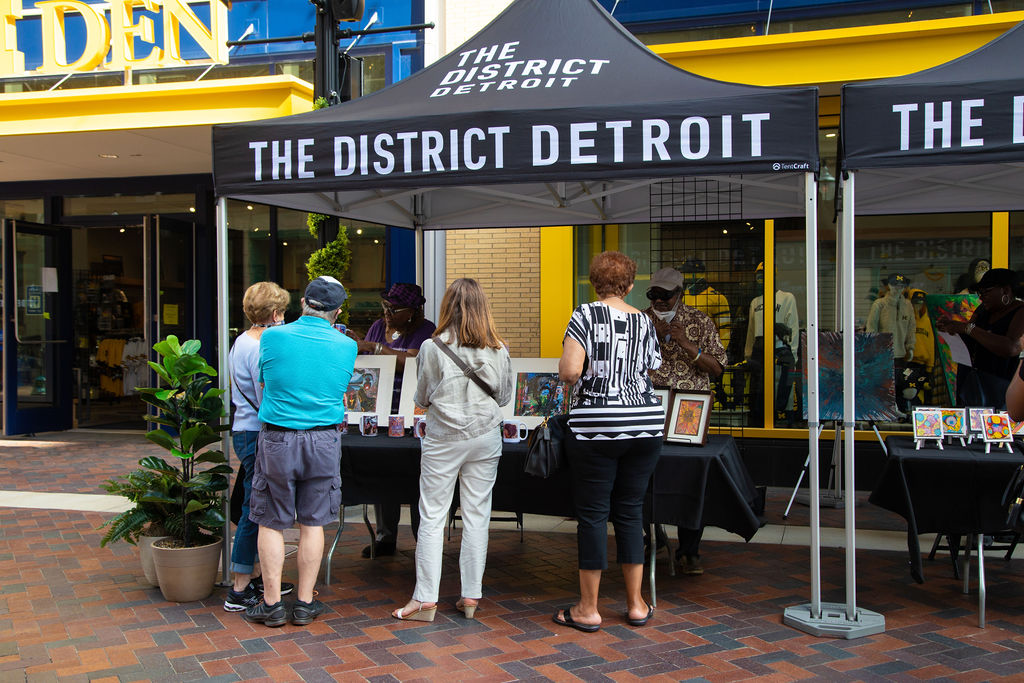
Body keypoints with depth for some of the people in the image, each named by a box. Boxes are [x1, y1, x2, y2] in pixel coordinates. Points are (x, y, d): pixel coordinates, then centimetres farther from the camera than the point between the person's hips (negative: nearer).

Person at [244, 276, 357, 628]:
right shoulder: (346, 346, -2)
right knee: (312, 523, 10)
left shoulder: (272, 337, -5)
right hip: (324, 440, 1)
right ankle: (305, 603, 17)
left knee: (272, 523, 9)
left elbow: (264, 383, 9)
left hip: (277, 439, -1)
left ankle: (272, 604, 14)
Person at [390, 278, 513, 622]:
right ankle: (471, 596, 13)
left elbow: (422, 399, -1)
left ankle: (425, 598, 8)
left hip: (443, 439, -2)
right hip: (485, 438, 3)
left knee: (432, 517, 4)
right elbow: (504, 397, 8)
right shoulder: (498, 350, -2)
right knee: (477, 516, 8)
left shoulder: (432, 348, -9)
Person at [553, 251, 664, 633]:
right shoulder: (644, 322, 9)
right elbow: (650, 374, 12)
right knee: (630, 512, 12)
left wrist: (575, 371, 7)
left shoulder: (586, 315, -6)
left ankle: (588, 609, 10)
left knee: (592, 514, 2)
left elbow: (569, 372, -15)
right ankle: (636, 605, 19)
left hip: (596, 428, -4)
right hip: (646, 426, 5)